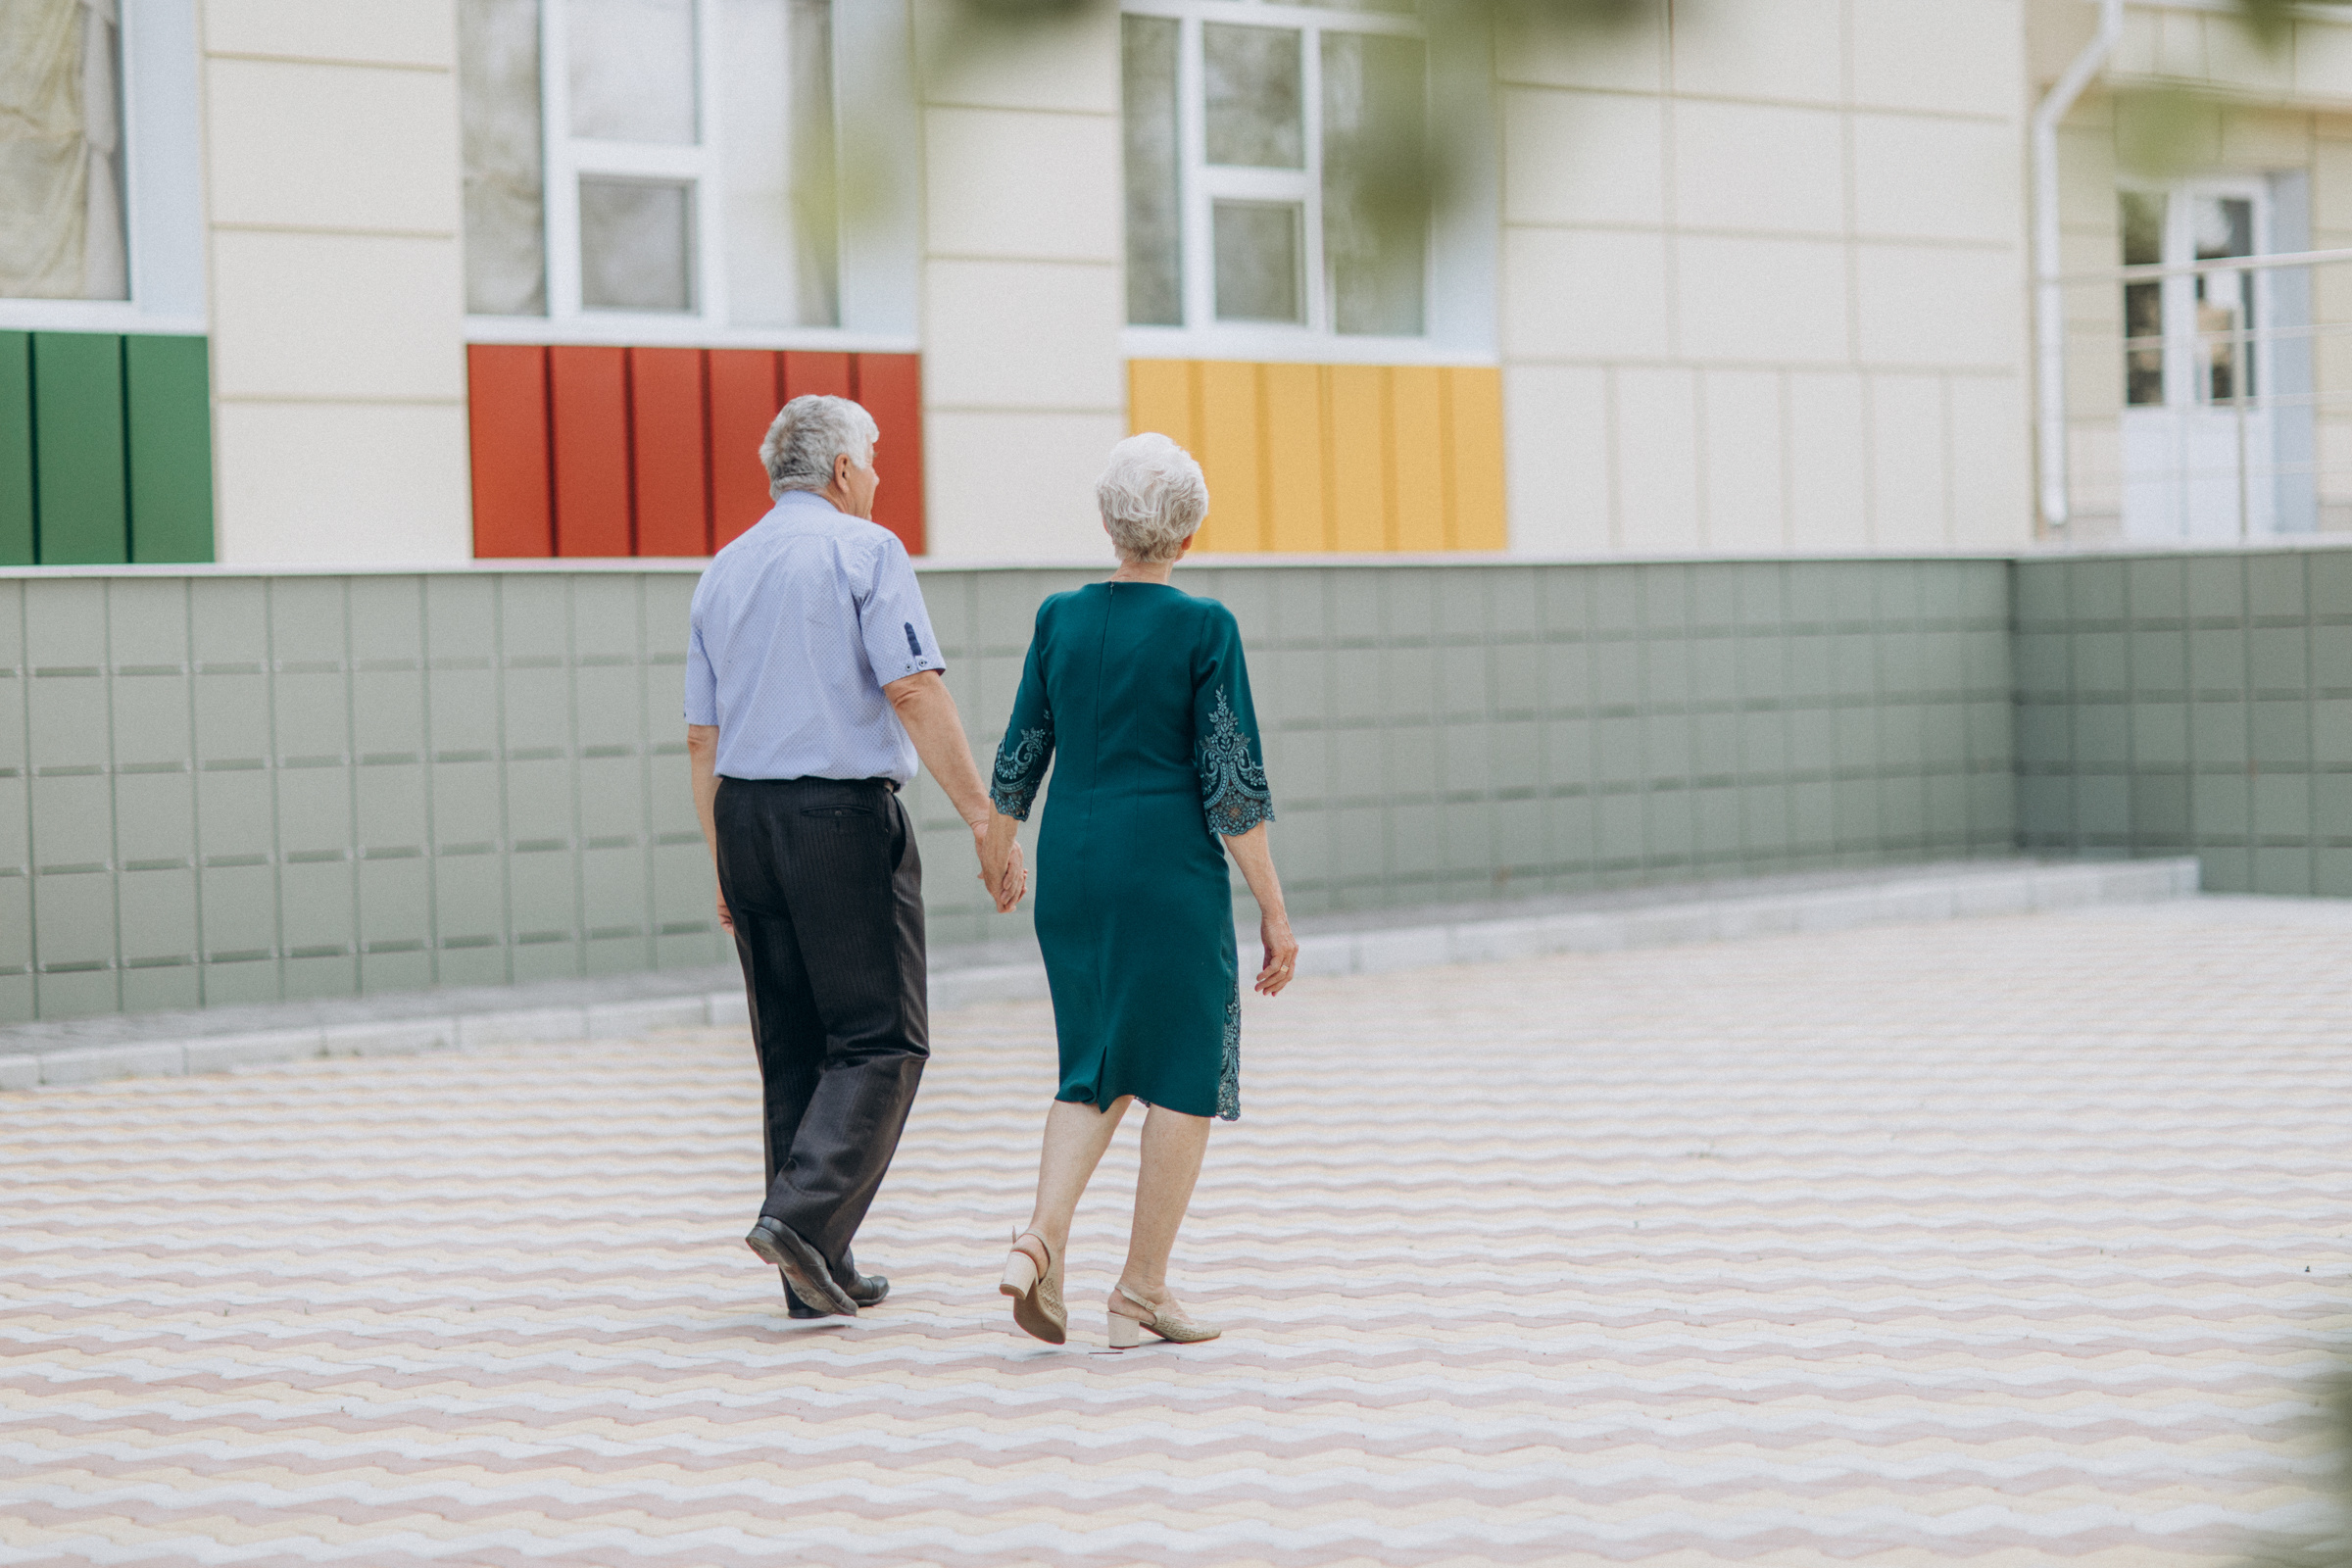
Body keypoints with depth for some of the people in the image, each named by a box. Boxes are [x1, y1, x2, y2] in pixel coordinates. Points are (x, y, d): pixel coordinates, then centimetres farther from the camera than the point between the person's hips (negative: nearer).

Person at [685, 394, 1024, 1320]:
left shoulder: (724, 571, 16)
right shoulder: (864, 549, -4)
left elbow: (702, 737, 16)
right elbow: (914, 692, -14)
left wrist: (725, 868, 22)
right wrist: (986, 821, -14)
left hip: (743, 814, 7)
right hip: (843, 816, -7)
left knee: (793, 1053, 11)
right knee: (882, 1041, -1)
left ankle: (820, 1276, 11)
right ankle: (803, 1215, -18)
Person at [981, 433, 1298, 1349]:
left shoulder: (1060, 618, 4)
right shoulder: (1203, 628, -8)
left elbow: (1022, 752, 11)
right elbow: (1234, 782, -11)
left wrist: (999, 843, 30)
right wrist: (1273, 909, -6)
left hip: (1073, 865, 5)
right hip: (1172, 869, -5)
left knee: (1097, 1067, 16)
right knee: (1184, 1074, 6)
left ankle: (1040, 1241, -5)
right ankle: (1142, 1292, 6)